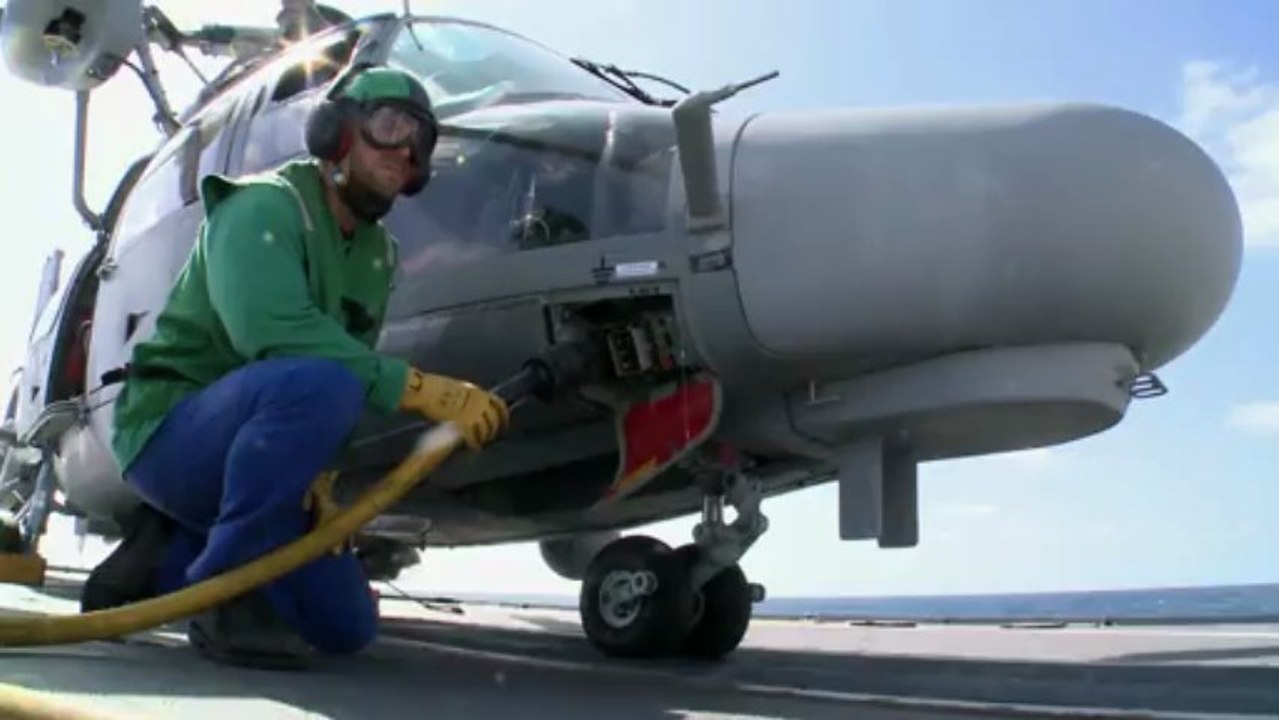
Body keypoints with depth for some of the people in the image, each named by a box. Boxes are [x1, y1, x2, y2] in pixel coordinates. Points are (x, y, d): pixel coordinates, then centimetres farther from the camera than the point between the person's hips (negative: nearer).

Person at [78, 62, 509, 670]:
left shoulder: (377, 252, 9)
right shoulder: (263, 207, -15)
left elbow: (356, 355, 3)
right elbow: (275, 333, -33)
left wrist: (317, 467, -15)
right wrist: (417, 389, -37)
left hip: (256, 453, 8)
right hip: (171, 431, -8)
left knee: (347, 624, 3)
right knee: (318, 382, -37)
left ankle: (168, 559, 14)